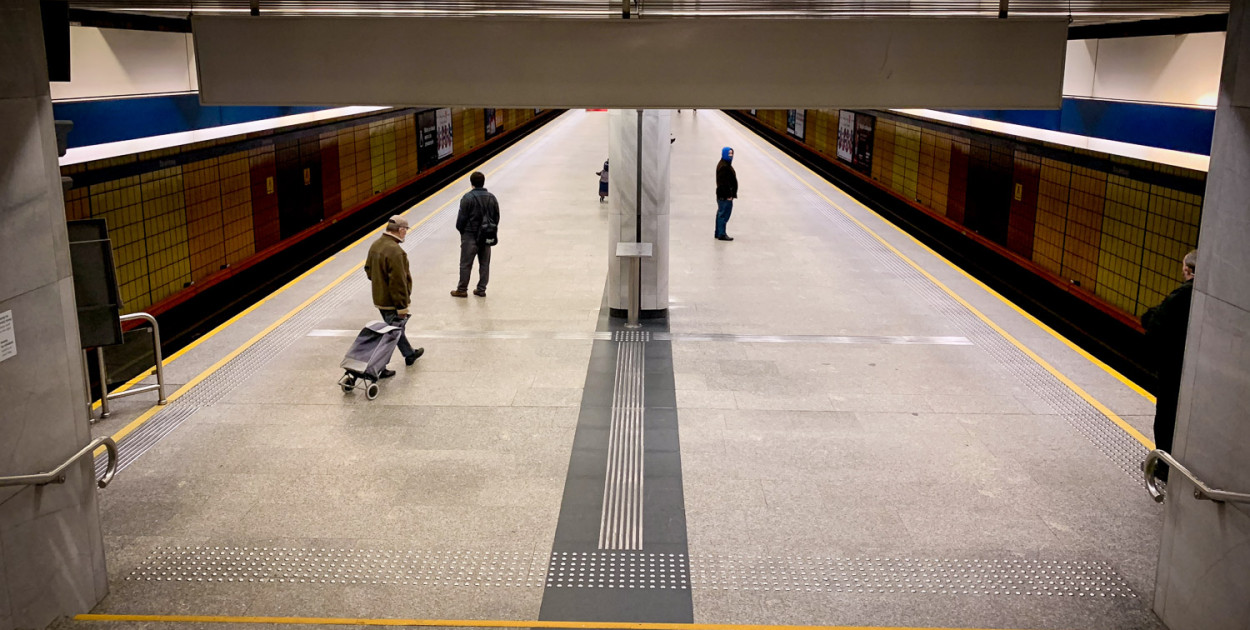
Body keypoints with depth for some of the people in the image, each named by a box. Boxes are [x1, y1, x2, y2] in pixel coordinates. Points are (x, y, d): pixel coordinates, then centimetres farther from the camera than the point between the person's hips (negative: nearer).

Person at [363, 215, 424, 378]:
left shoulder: (375, 245, 2)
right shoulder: (395, 251, -28)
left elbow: (368, 269, 15)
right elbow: (398, 282, -27)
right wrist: (402, 306, -20)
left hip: (379, 297, 10)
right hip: (392, 302, -10)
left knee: (396, 328, 26)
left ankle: (409, 354, 45)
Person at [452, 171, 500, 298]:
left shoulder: (468, 197, -15)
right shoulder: (491, 198, 1)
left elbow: (462, 217, -12)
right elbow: (496, 217, 6)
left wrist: (461, 229, 5)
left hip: (470, 236, -5)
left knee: (466, 263, 4)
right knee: (484, 263, 12)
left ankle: (462, 290, 12)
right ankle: (481, 289, 17)